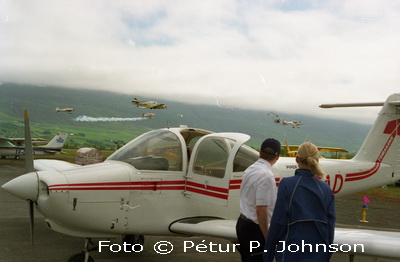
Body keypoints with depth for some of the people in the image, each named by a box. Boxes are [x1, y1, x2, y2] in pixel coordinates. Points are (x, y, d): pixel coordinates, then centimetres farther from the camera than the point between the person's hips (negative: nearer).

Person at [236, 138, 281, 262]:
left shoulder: (250, 169, 5)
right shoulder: (266, 175, -21)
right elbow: (261, 210, -24)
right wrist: (267, 238, -15)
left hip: (242, 223, 8)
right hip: (254, 228, -8)